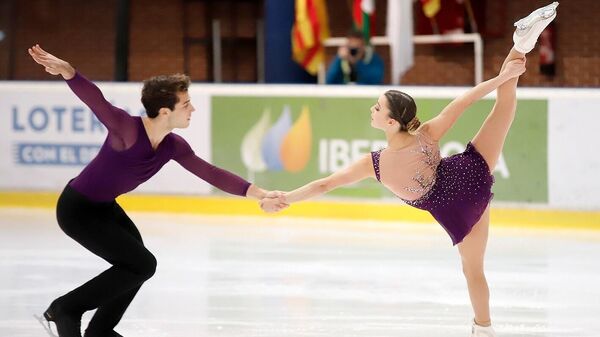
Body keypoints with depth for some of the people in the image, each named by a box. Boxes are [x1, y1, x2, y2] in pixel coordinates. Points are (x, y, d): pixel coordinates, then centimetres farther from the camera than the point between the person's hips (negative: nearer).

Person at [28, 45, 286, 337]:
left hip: (104, 206, 9)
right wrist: (66, 71, -64)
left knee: (136, 265, 20)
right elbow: (96, 100, -46)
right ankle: (65, 308, -3)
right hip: (77, 209, -9)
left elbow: (211, 173, 0)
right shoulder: (127, 129, -30)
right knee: (143, 265, -12)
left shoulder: (174, 147, -6)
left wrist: (258, 193, -5)